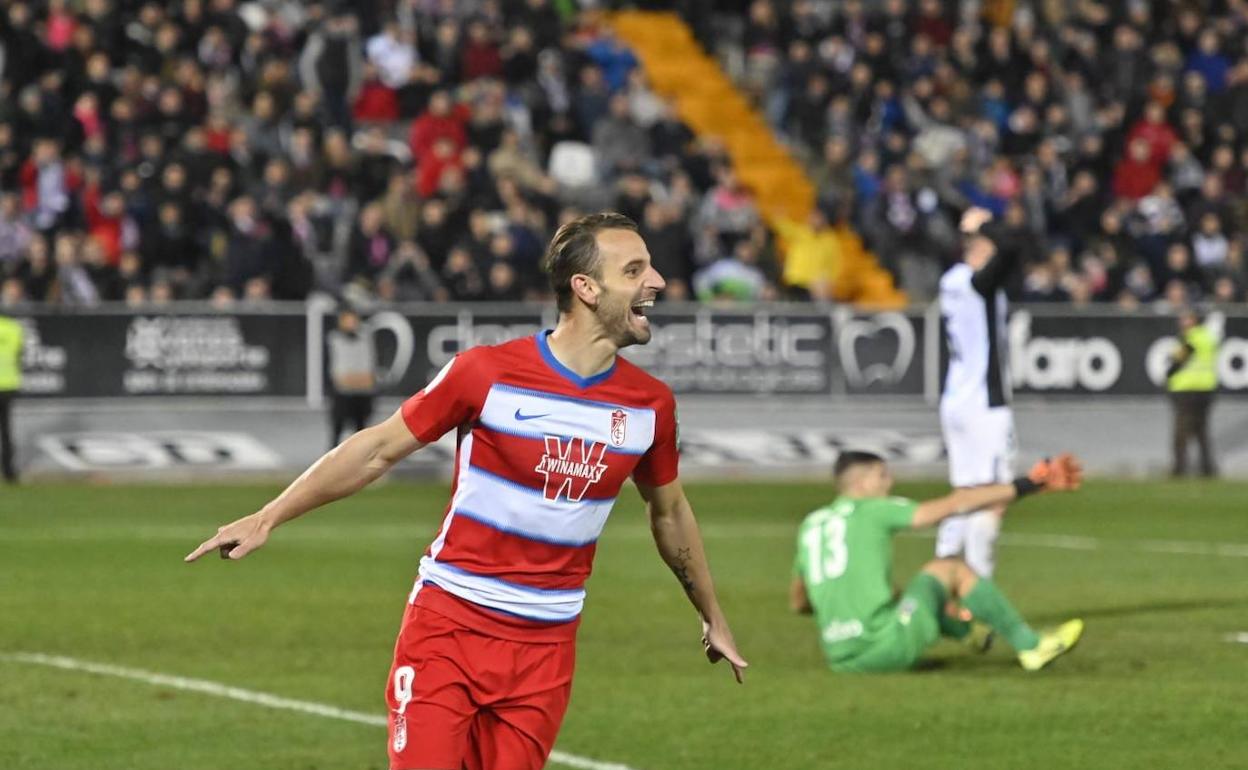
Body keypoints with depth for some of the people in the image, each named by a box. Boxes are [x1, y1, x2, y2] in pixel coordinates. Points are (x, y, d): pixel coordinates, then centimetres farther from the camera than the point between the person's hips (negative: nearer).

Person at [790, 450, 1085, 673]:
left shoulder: (810, 525, 16)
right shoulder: (874, 510, -1)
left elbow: (797, 604, 26)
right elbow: (955, 504, -1)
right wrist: (1031, 484, 3)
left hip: (839, 658, 7)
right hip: (882, 647, -7)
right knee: (951, 568, 10)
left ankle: (966, 631, 53)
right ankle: (1031, 646, 14)